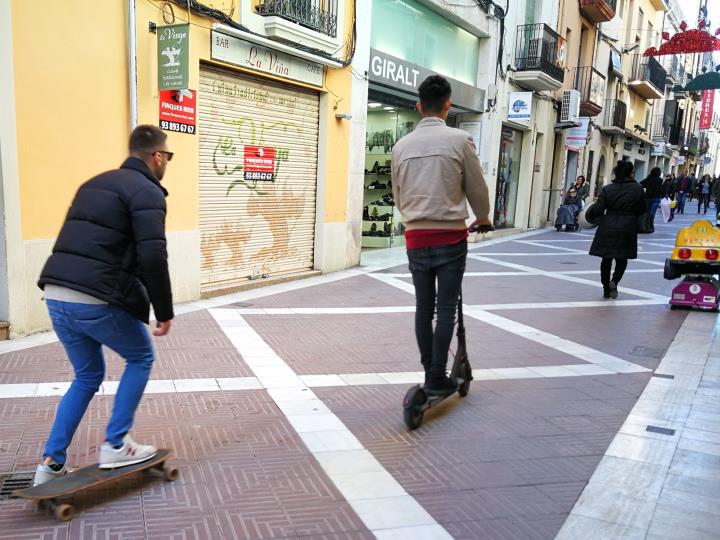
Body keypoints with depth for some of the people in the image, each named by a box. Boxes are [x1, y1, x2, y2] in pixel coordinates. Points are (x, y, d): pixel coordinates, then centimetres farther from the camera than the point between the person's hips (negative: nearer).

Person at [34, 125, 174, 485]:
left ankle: (51, 463, 24)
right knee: (140, 357, 16)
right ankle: (115, 446, 17)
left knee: (88, 376, 23)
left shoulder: (95, 183, 21)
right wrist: (165, 311, -8)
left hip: (56, 295, 8)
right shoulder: (147, 191, -6)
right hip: (97, 301, -8)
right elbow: (153, 258, -16)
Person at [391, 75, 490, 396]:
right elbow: (477, 189, 0)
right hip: (451, 237, -3)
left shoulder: (401, 145, 4)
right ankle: (437, 378, 5)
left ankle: (429, 373, 20)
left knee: (424, 307, 11)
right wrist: (482, 219, 20)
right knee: (446, 308, 3)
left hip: (416, 237, 3)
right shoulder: (459, 140, -7)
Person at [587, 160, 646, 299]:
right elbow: (643, 209, 3)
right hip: (627, 229, -1)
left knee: (606, 259, 12)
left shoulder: (608, 189, -5)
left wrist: (591, 215, 10)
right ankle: (614, 281, -12)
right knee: (622, 259, 12)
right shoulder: (637, 189, -3)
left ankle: (606, 289, 17)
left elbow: (598, 209, -10)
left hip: (608, 228, 1)